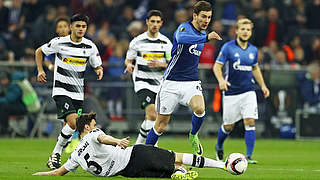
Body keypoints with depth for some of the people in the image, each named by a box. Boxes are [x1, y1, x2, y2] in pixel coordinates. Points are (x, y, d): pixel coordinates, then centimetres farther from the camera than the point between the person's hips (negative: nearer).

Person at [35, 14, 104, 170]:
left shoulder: (90, 47, 1)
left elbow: (97, 65, 12)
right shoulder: (59, 43, -7)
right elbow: (39, 51, 8)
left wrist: (99, 70, -12)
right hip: (61, 91, -5)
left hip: (78, 93, 5)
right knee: (73, 122, -22)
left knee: (71, 127, 4)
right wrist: (40, 70, -2)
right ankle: (55, 155, -7)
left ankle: (55, 157, 21)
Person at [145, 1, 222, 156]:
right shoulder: (185, 27, -12)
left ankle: (193, 136, 2)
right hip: (172, 83, -5)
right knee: (161, 125, 1)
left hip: (191, 82, 5)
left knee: (200, 109, -26)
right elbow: (181, 38, -39)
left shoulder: (202, 33, 11)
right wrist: (206, 37, -48)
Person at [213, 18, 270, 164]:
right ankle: (219, 147, 35)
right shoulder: (228, 47, -6)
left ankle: (248, 156, -12)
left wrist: (263, 85, 17)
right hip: (231, 93, -3)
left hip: (248, 92, 3)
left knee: (250, 122, -13)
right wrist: (221, 80, -26)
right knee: (228, 126, 6)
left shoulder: (253, 50, 8)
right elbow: (217, 66, -8)